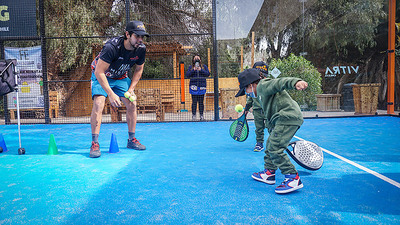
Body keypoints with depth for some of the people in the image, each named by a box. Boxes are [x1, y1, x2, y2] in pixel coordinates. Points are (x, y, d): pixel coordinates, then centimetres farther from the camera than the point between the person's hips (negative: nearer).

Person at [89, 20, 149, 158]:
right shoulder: (111, 47, -35)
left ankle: (131, 140, 10)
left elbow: (139, 69, 0)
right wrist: (111, 94, -40)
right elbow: (99, 72, -34)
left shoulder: (141, 49, -18)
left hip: (120, 77, 5)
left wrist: (131, 89, -10)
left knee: (131, 104, -5)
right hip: (101, 76, -5)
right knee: (98, 103, -24)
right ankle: (95, 143, -16)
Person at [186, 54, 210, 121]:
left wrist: (201, 70, -11)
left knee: (201, 102, 1)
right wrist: (193, 70, -13)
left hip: (201, 86, 0)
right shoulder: (191, 67, 12)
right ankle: (193, 115, 2)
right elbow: (188, 74, -1)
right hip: (193, 86, 0)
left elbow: (208, 74, 0)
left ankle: (202, 115, 8)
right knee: (194, 102, -3)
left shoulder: (204, 66, 12)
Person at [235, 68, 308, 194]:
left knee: (274, 148, -17)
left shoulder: (263, 85, -5)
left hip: (288, 117, -11)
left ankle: (293, 179, -13)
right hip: (281, 119, 11)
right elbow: (269, 116, 31)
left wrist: (296, 82, -42)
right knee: (270, 145, 21)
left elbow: (280, 82, -24)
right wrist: (272, 132, 33)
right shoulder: (260, 96, 26)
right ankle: (269, 173, 34)